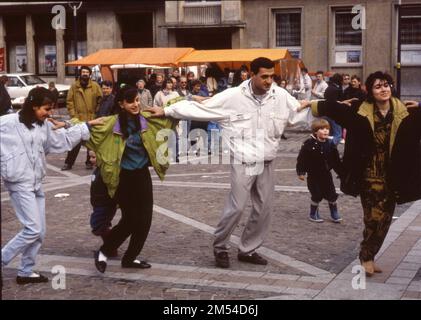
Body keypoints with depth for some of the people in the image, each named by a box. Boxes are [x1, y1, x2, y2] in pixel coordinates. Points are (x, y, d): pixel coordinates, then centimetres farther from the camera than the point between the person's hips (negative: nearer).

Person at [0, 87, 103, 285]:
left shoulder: (44, 125, 8)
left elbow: (63, 139, 18)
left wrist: (88, 125, 17)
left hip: (36, 182, 8)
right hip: (19, 183, -8)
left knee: (40, 232, 9)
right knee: (33, 229, -10)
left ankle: (25, 272, 21)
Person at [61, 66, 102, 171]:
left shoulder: (95, 86, 0)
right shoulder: (74, 86, 2)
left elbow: (100, 100, 3)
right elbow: (69, 101, 4)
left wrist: (97, 112, -3)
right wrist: (73, 114, -4)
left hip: (92, 119, 0)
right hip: (78, 119, 0)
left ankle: (89, 162, 21)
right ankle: (68, 163, 8)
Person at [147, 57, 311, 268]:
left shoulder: (281, 96, -3)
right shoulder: (234, 96, -12)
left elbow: (301, 111, 12)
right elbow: (199, 108, -9)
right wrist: (166, 111, -11)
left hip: (267, 163, 4)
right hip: (243, 162, -4)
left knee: (264, 209, 9)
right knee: (236, 207, -5)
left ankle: (247, 250, 25)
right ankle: (220, 247, 17)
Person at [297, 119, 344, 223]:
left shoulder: (330, 145, 0)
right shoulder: (309, 144, -14)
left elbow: (336, 161, 6)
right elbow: (302, 159, -11)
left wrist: (341, 172, 7)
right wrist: (301, 172, -14)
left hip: (326, 175, 4)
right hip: (313, 175, -4)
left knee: (332, 195, 7)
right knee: (317, 196, -1)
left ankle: (334, 214, 23)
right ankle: (313, 214, 18)